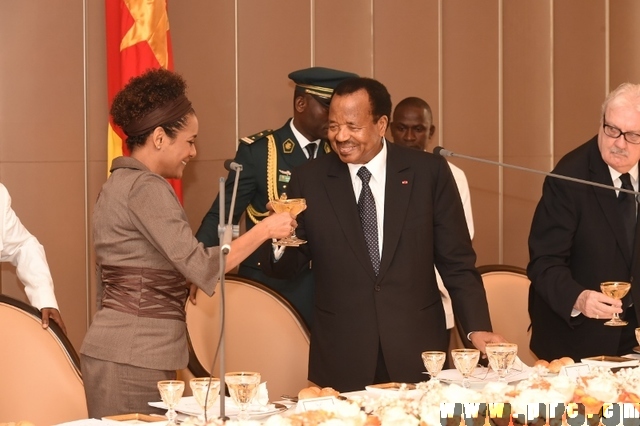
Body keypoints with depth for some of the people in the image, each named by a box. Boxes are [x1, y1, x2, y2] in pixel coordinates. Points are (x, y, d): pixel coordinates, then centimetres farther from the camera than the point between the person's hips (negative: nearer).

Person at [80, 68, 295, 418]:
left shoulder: (118, 183, 15)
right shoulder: (147, 188, -14)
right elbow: (201, 267, -20)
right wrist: (264, 230, -11)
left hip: (112, 347, 10)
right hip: (135, 356, -10)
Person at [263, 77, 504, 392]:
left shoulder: (429, 173, 1)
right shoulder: (308, 181, 3)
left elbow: (456, 262, 4)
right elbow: (284, 267, 6)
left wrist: (477, 329, -5)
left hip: (417, 353, 0)